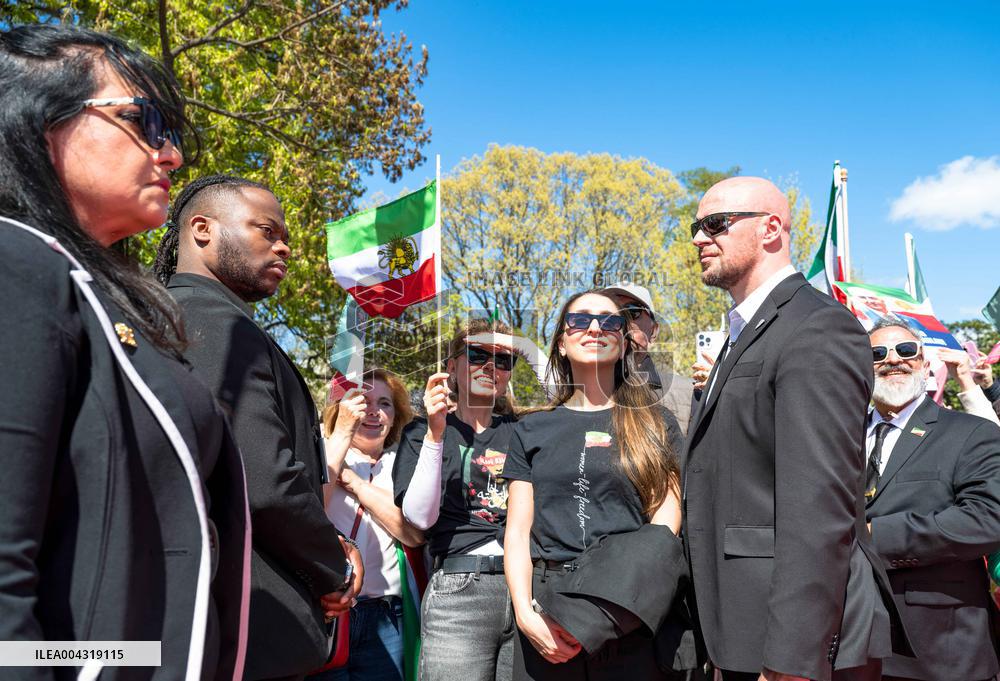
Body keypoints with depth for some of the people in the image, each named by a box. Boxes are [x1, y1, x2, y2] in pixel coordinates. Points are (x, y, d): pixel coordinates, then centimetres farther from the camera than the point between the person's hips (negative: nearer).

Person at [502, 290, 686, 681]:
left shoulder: (655, 425, 6)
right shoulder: (533, 429, 9)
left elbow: (664, 529, -2)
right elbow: (518, 531, 4)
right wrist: (525, 614, -11)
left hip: (629, 617, -1)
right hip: (546, 609, 1)